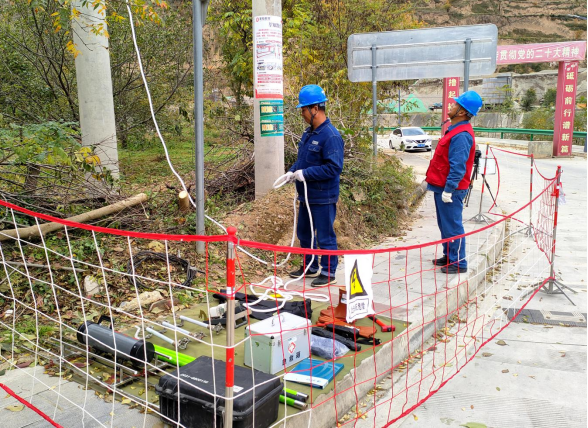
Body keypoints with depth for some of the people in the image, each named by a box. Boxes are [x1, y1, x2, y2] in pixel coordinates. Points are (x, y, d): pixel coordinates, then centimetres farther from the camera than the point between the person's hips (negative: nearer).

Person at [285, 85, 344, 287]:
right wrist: (292, 171, 2)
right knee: (304, 233, 20)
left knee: (325, 237, 3)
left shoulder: (331, 136, -19)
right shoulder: (309, 133, 9)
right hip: (307, 195, 10)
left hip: (323, 197, -9)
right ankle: (310, 267, 36)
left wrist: (305, 174, -24)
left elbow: (333, 168, -25)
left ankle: (328, 273, 17)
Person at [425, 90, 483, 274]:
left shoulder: (461, 135, -20)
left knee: (452, 226, -2)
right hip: (442, 186, 10)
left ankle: (458, 263, 8)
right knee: (445, 224, 19)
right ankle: (449, 256, 31)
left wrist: (448, 189, -24)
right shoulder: (455, 130, 13)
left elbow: (457, 167, -24)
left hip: (450, 190, -10)